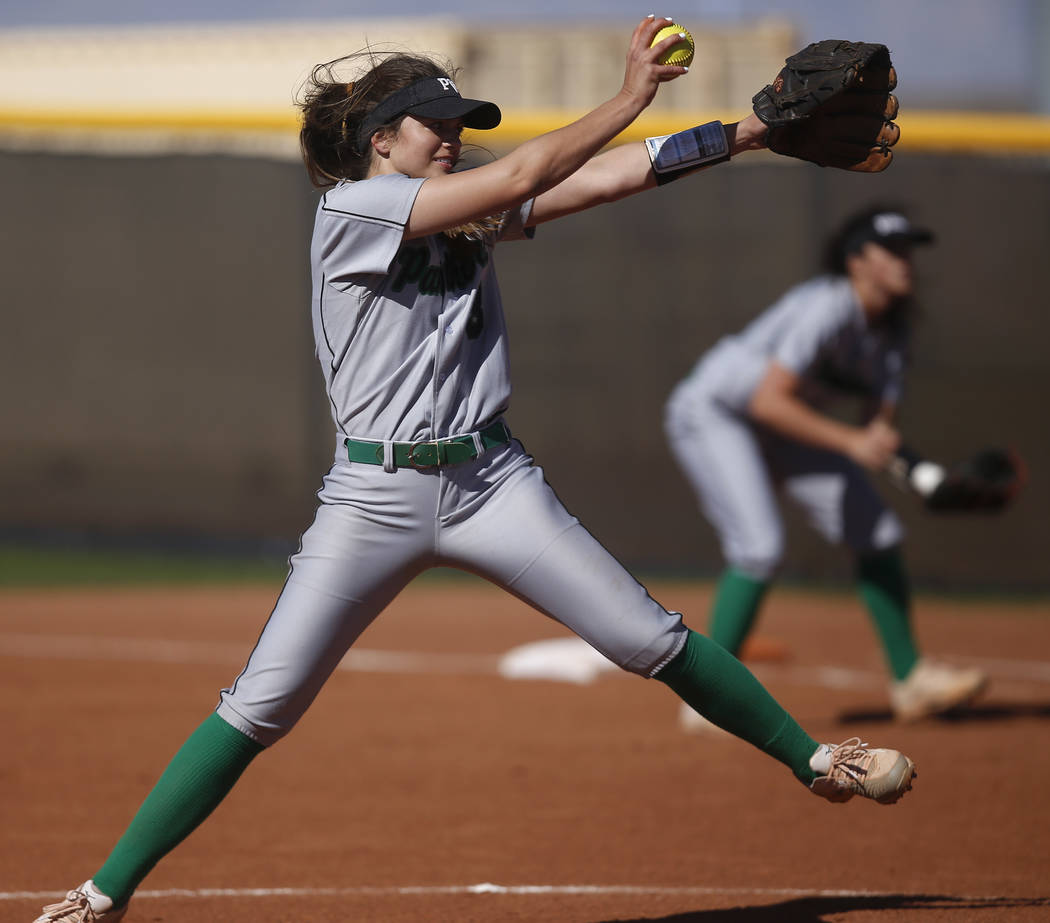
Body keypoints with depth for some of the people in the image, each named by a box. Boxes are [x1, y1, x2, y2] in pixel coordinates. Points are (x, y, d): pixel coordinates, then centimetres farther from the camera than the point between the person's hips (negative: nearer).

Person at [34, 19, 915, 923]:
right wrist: (629, 98, -14)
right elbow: (522, 176, -15)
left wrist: (757, 130, -3)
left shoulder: (474, 214, 11)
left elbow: (603, 177, 4)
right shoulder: (351, 209, -7)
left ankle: (814, 760, 16)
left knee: (654, 641, 1)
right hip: (375, 498, -5)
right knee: (259, 709, -8)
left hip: (492, 483, 5)